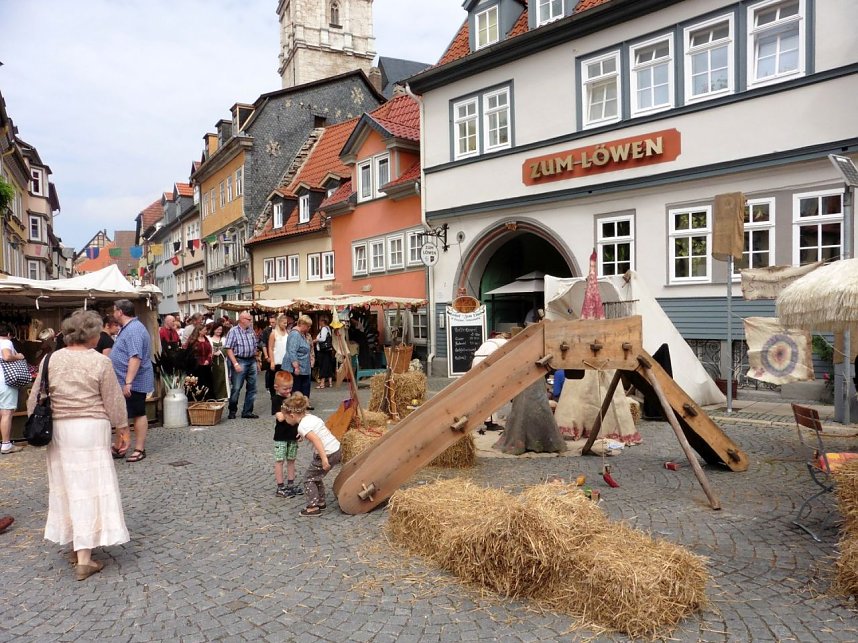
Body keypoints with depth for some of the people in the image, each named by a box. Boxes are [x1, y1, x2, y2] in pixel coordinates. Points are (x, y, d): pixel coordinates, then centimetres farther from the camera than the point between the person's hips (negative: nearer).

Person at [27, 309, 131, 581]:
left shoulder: (52, 359, 1)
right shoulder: (100, 361, -10)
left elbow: (35, 397, 5)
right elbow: (113, 400, -6)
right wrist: (122, 426, 7)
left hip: (59, 429, 5)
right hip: (92, 428, -4)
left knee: (67, 486, 16)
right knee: (90, 487, 0)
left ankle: (75, 546, 27)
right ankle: (84, 558, 0)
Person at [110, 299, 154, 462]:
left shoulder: (134, 330, -20)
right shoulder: (127, 328, 15)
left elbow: (135, 358, -29)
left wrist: (128, 382, -31)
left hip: (133, 383, -10)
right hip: (123, 381, 10)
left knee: (138, 414, -1)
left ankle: (139, 449, 8)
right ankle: (120, 447, 23)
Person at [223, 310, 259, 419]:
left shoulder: (251, 331, 9)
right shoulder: (233, 331, -8)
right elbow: (228, 349, -12)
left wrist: (256, 360, 12)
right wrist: (235, 364, -18)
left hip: (252, 361, 6)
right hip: (240, 361, -6)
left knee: (252, 388, 8)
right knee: (236, 388, 0)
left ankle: (247, 411, 18)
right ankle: (232, 411, 16)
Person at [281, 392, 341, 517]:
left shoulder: (302, 426, -17)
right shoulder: (311, 416, 8)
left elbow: (316, 440, -29)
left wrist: (324, 459, -32)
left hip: (327, 454, -9)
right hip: (337, 449, 9)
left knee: (309, 478, 8)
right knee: (316, 476, 24)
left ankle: (313, 507, 9)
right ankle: (321, 502, 32)